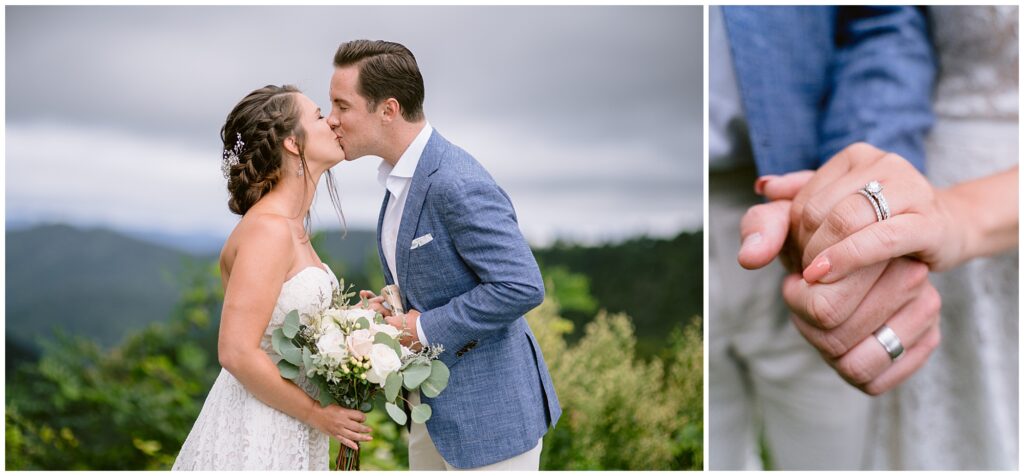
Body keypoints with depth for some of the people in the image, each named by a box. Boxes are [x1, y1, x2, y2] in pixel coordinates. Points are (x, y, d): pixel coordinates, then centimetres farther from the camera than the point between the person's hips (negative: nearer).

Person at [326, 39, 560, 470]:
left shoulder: (457, 184, -24)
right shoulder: (401, 176, 7)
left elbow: (522, 286, -28)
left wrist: (424, 328, -20)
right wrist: (393, 309, -1)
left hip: (487, 410, -9)